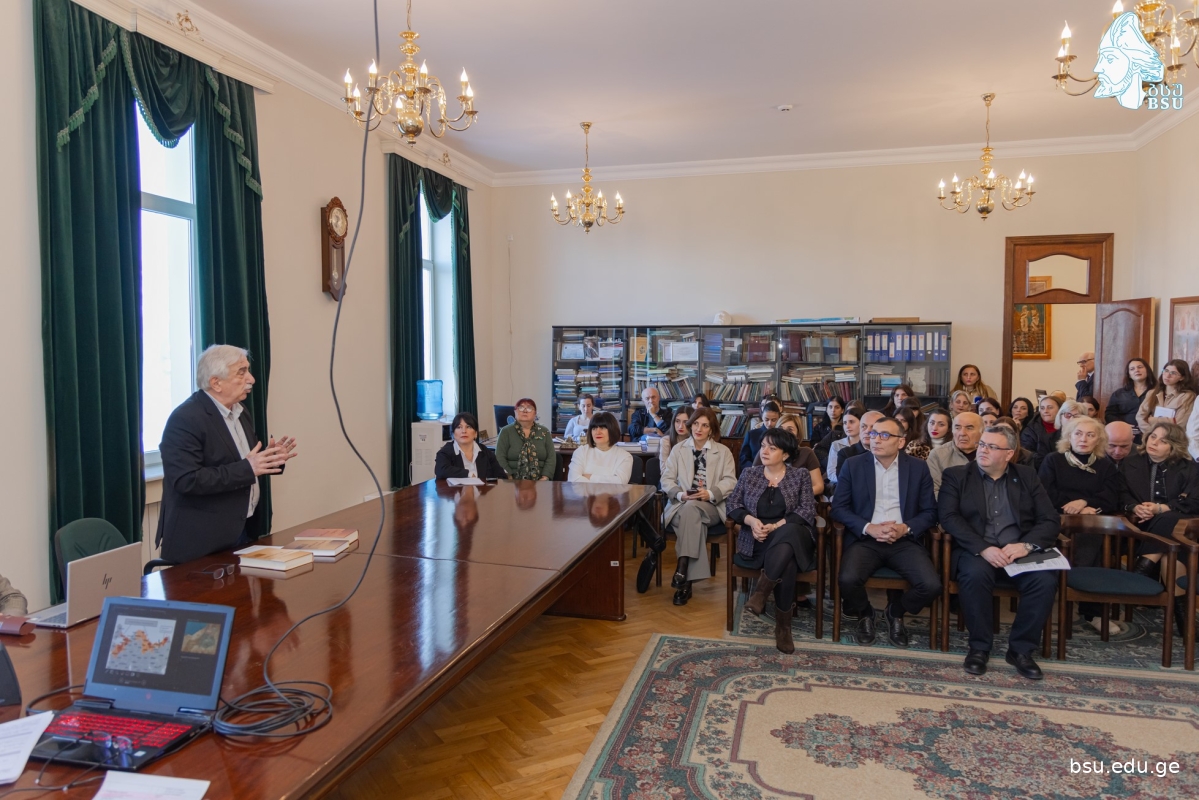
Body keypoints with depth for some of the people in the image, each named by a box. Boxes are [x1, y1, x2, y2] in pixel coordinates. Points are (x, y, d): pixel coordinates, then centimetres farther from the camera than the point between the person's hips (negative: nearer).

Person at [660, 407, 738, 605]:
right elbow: (666, 478, 7)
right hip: (681, 505, 1)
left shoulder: (723, 451, 13)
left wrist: (710, 494, -19)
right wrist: (680, 494, -15)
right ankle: (687, 580, -39)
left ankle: (682, 570, -42)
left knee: (691, 509, -37)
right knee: (693, 519, -36)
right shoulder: (678, 449, 16)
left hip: (710, 506, -1)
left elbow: (730, 481, 1)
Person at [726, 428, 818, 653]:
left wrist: (776, 526, -17)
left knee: (788, 531, -42)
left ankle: (760, 593, -37)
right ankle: (783, 626, -26)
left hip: (792, 535, -1)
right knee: (786, 563, -35)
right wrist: (751, 520, -14)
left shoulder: (800, 475, 8)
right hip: (758, 540, 1)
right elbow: (733, 504, 8)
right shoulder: (749, 473, 14)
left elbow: (807, 510, -3)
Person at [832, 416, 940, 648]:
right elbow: (839, 507, 2)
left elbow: (930, 512, 7)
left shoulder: (918, 468, 7)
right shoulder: (853, 465, 4)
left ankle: (895, 612, 12)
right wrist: (868, 528, -14)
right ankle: (864, 615, 8)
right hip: (865, 539, -1)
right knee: (847, 579, -29)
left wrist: (906, 528, -13)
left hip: (905, 540, 1)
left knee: (931, 585, -23)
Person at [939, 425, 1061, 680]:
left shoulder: (1027, 476, 14)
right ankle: (979, 646, -13)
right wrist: (983, 548, -21)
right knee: (976, 574, -34)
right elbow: (948, 516, -7)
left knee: (1046, 580, -27)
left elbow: (1051, 519, 6)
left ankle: (1021, 649, -7)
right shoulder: (956, 475, 7)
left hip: (1020, 550, 2)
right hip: (975, 550, -2)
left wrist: (1026, 545, -15)